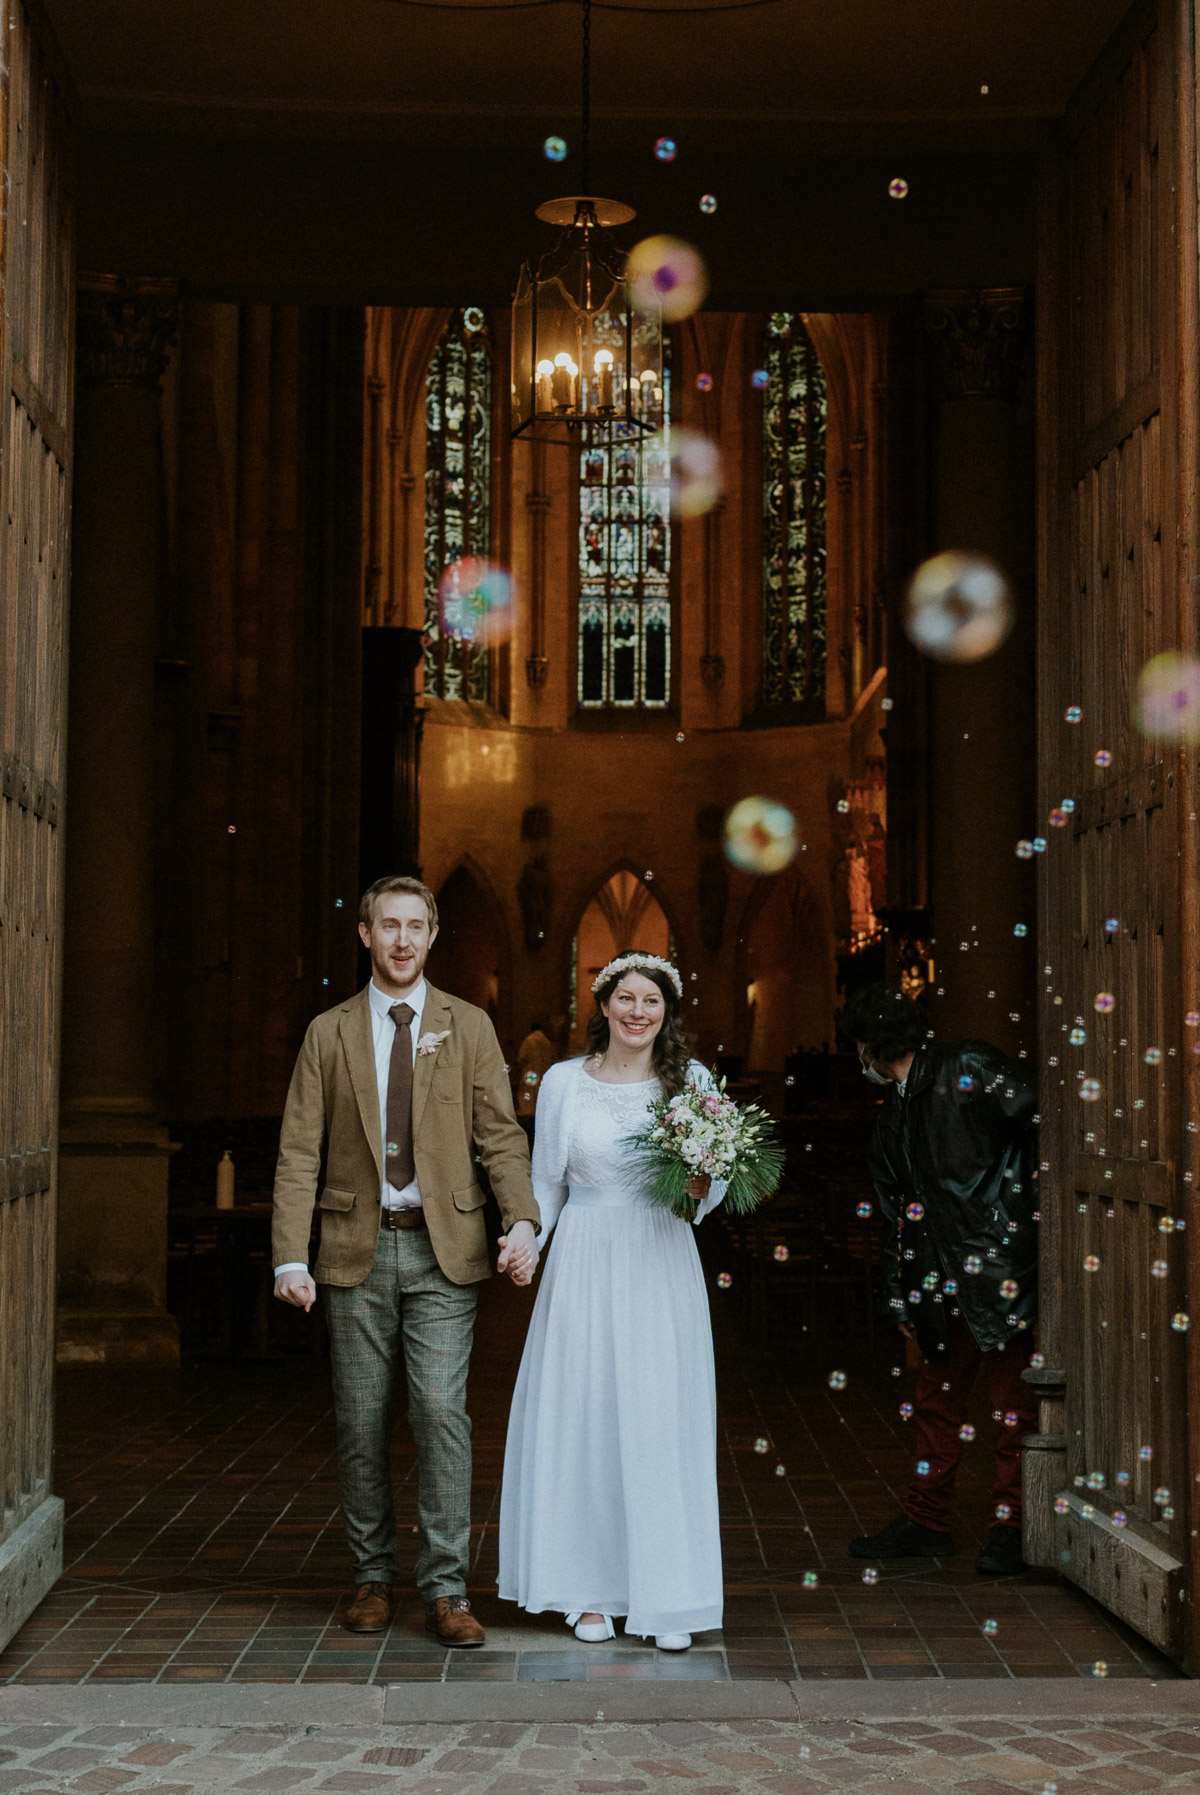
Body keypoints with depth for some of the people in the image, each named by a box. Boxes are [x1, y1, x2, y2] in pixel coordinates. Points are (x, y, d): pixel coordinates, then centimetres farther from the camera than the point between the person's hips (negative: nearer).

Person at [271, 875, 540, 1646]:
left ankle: (446, 1589, -2)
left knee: (442, 1412, -9)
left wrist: (523, 1221, -15)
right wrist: (291, 1257, -6)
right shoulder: (329, 1034, 7)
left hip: (444, 1249, -1)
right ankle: (375, 1577, 20)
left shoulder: (468, 1026, 6)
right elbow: (300, 1152, 4)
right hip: (357, 1249, 1)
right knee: (362, 1423, 6)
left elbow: (500, 1135, 2)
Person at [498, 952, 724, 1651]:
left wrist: (700, 1188, -14)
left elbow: (715, 1187, 8)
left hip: (662, 1271, 0)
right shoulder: (563, 1082, 4)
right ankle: (592, 1591, 15)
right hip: (585, 1267, 0)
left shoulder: (692, 1080, 4)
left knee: (662, 1426, -1)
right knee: (581, 1422, 3)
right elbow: (546, 1183, 9)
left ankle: (667, 1600, 6)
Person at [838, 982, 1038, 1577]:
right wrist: (899, 1294, 21)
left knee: (1010, 1394, -1)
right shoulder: (895, 1113, 17)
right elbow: (893, 1209, 21)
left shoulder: (969, 1071, -8)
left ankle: (1013, 1527, 8)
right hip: (944, 1282, 8)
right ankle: (925, 1522, 23)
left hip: (999, 1267, -8)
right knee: (936, 1397, 13)